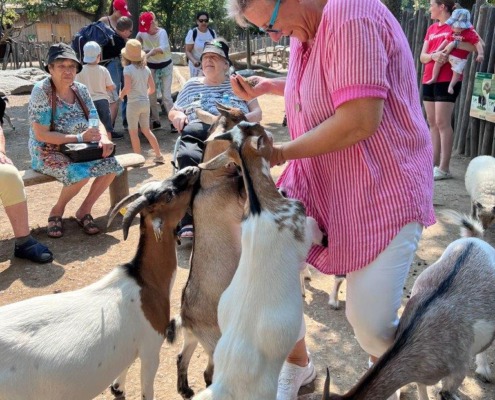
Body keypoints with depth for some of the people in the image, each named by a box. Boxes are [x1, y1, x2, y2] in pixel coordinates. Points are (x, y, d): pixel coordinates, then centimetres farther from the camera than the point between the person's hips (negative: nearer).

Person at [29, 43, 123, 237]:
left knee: (111, 165, -16)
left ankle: (84, 210, 3)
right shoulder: (41, 91, -15)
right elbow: (41, 135, -19)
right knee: (81, 173, -32)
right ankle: (57, 211, -3)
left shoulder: (80, 89, 3)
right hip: (48, 152, -6)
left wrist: (104, 139, -20)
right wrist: (79, 138, -24)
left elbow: (96, 121, 4)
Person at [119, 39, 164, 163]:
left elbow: (127, 88, -19)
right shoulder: (146, 69, 3)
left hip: (134, 103, -6)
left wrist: (121, 94, 0)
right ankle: (158, 155, 21)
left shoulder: (128, 69, -13)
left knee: (133, 132, 8)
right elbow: (152, 88, 5)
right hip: (145, 102, 6)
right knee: (146, 130, 19)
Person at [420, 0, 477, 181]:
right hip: (429, 79, 7)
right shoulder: (431, 29, 17)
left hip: (447, 80, -7)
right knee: (432, 122, 7)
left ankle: (444, 168, -6)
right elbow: (422, 57, 9)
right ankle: (434, 164, 13)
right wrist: (433, 55, -12)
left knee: (442, 122, -9)